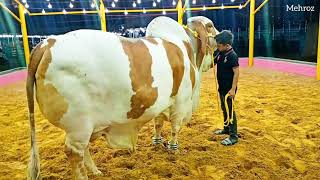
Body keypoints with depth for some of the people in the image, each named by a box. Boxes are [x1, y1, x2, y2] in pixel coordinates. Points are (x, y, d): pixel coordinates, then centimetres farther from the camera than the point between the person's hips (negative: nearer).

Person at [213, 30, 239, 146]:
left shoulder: (232, 55, -19)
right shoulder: (220, 54, 5)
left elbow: (236, 73, -21)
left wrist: (233, 89, -24)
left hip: (229, 88, -8)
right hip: (222, 87, 8)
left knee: (229, 110, -3)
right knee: (224, 109, 20)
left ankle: (233, 136, 7)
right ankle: (226, 129, 38)